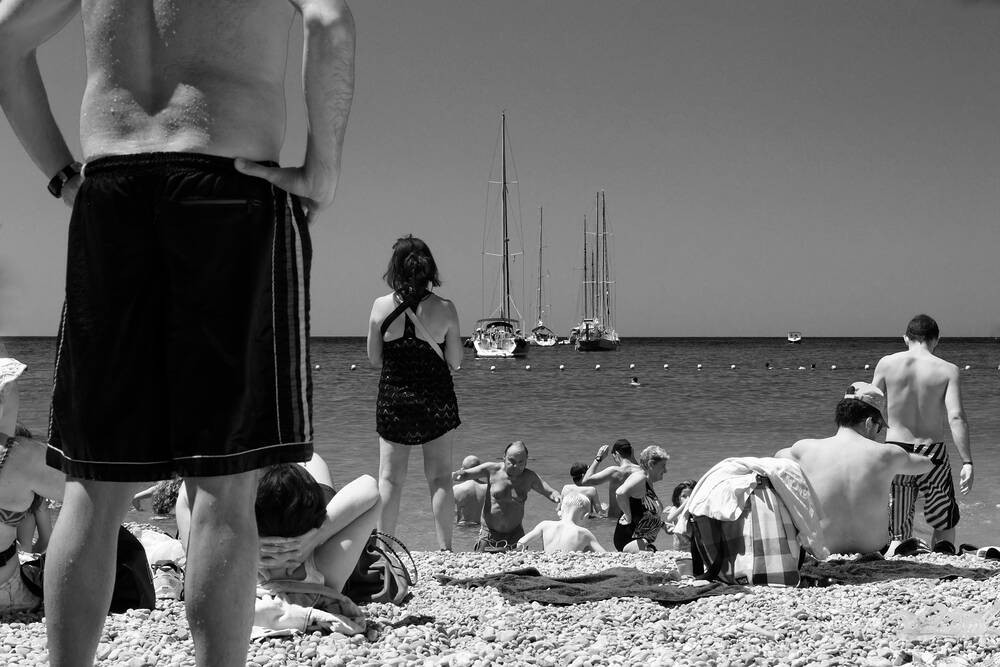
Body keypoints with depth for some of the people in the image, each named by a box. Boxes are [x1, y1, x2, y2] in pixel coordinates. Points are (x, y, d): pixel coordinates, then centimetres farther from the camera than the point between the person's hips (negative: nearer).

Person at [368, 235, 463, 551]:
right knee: (440, 477, 7)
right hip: (437, 401, 0)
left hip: (393, 399, 0)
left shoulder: (381, 306, -7)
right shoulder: (444, 309, -9)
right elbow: (455, 362, -4)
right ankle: (445, 547, 5)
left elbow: (374, 359, 0)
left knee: (390, 478, 6)